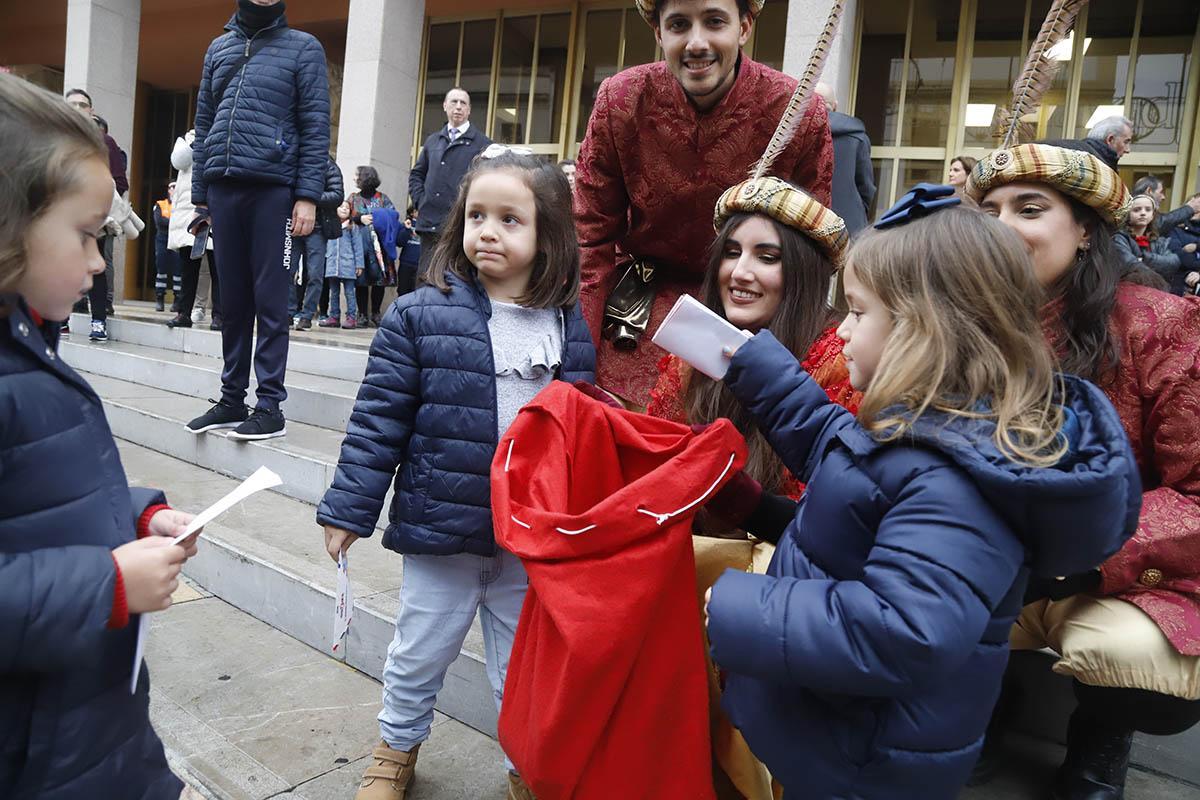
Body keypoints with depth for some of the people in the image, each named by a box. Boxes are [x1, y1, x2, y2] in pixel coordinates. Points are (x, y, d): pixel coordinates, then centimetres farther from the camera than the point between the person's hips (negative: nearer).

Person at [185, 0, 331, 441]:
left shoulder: (303, 48, 5)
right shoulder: (219, 48, 19)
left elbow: (315, 126, -3)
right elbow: (204, 123, 18)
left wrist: (307, 196, -11)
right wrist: (199, 195, 12)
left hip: (273, 189, -5)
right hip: (223, 188, 5)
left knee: (269, 301, -5)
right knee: (232, 299, 8)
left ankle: (270, 407, 0)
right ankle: (231, 400, 16)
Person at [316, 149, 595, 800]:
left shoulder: (575, 328, -4)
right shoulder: (421, 316, -9)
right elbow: (379, 421, -7)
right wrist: (348, 509, -5)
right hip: (440, 527, -1)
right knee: (419, 654, 20)